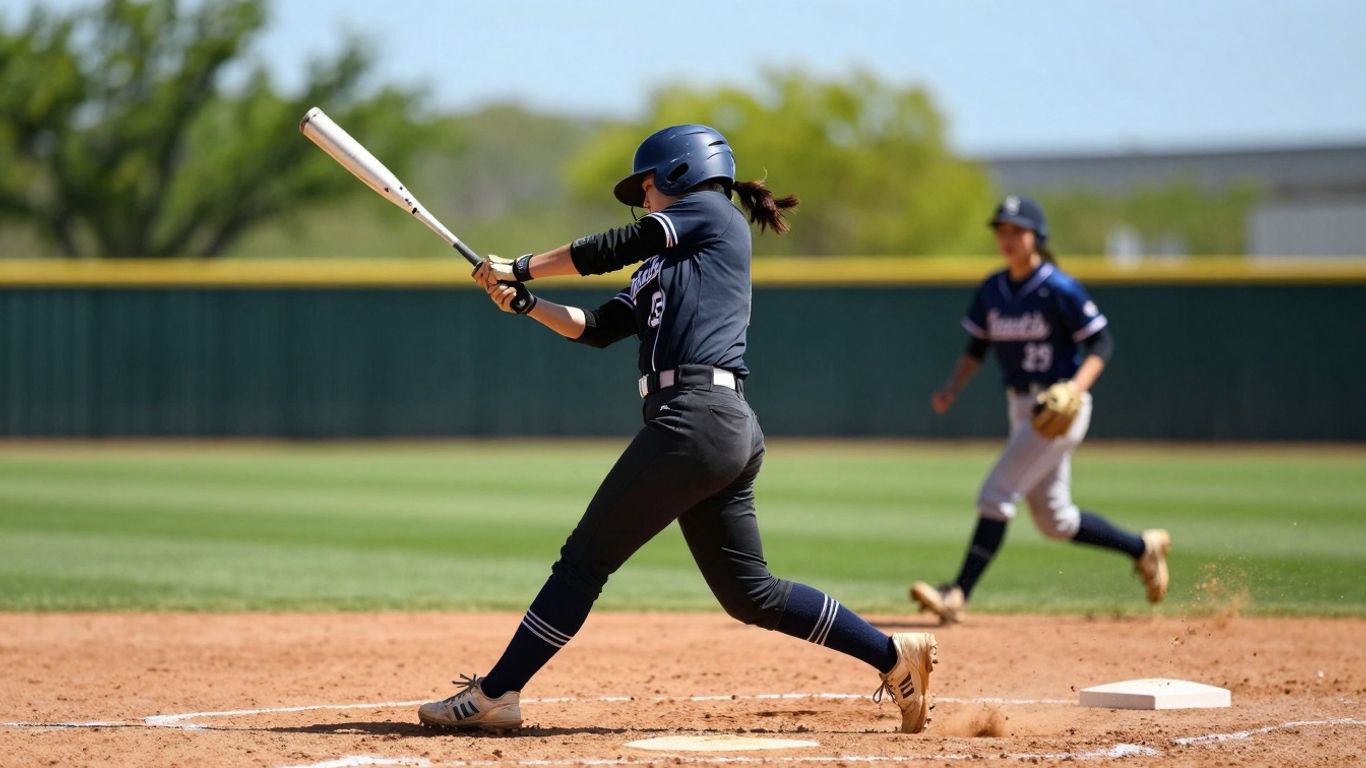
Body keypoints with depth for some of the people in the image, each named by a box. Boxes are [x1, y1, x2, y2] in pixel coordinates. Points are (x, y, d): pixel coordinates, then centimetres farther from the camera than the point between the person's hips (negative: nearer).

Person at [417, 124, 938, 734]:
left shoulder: (711, 212, 5)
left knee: (585, 558, -7)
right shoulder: (664, 264, 29)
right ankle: (895, 655, 10)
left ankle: (494, 694, -5)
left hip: (697, 418, -10)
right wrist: (523, 302, 14)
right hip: (727, 431, 10)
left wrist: (520, 268, 7)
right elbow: (598, 328, 24)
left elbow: (615, 246, -1)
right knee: (749, 593, 9)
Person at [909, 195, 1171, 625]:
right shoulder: (991, 290, 7)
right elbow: (976, 349, 14)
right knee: (1054, 521, 15)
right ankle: (1143, 548, 33)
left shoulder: (1059, 290, -14)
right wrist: (951, 390, -2)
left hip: (1059, 410, -8)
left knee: (996, 495, -15)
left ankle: (958, 596, -15)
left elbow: (1101, 344, -11)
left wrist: (1076, 388, -26)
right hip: (1021, 408, 8)